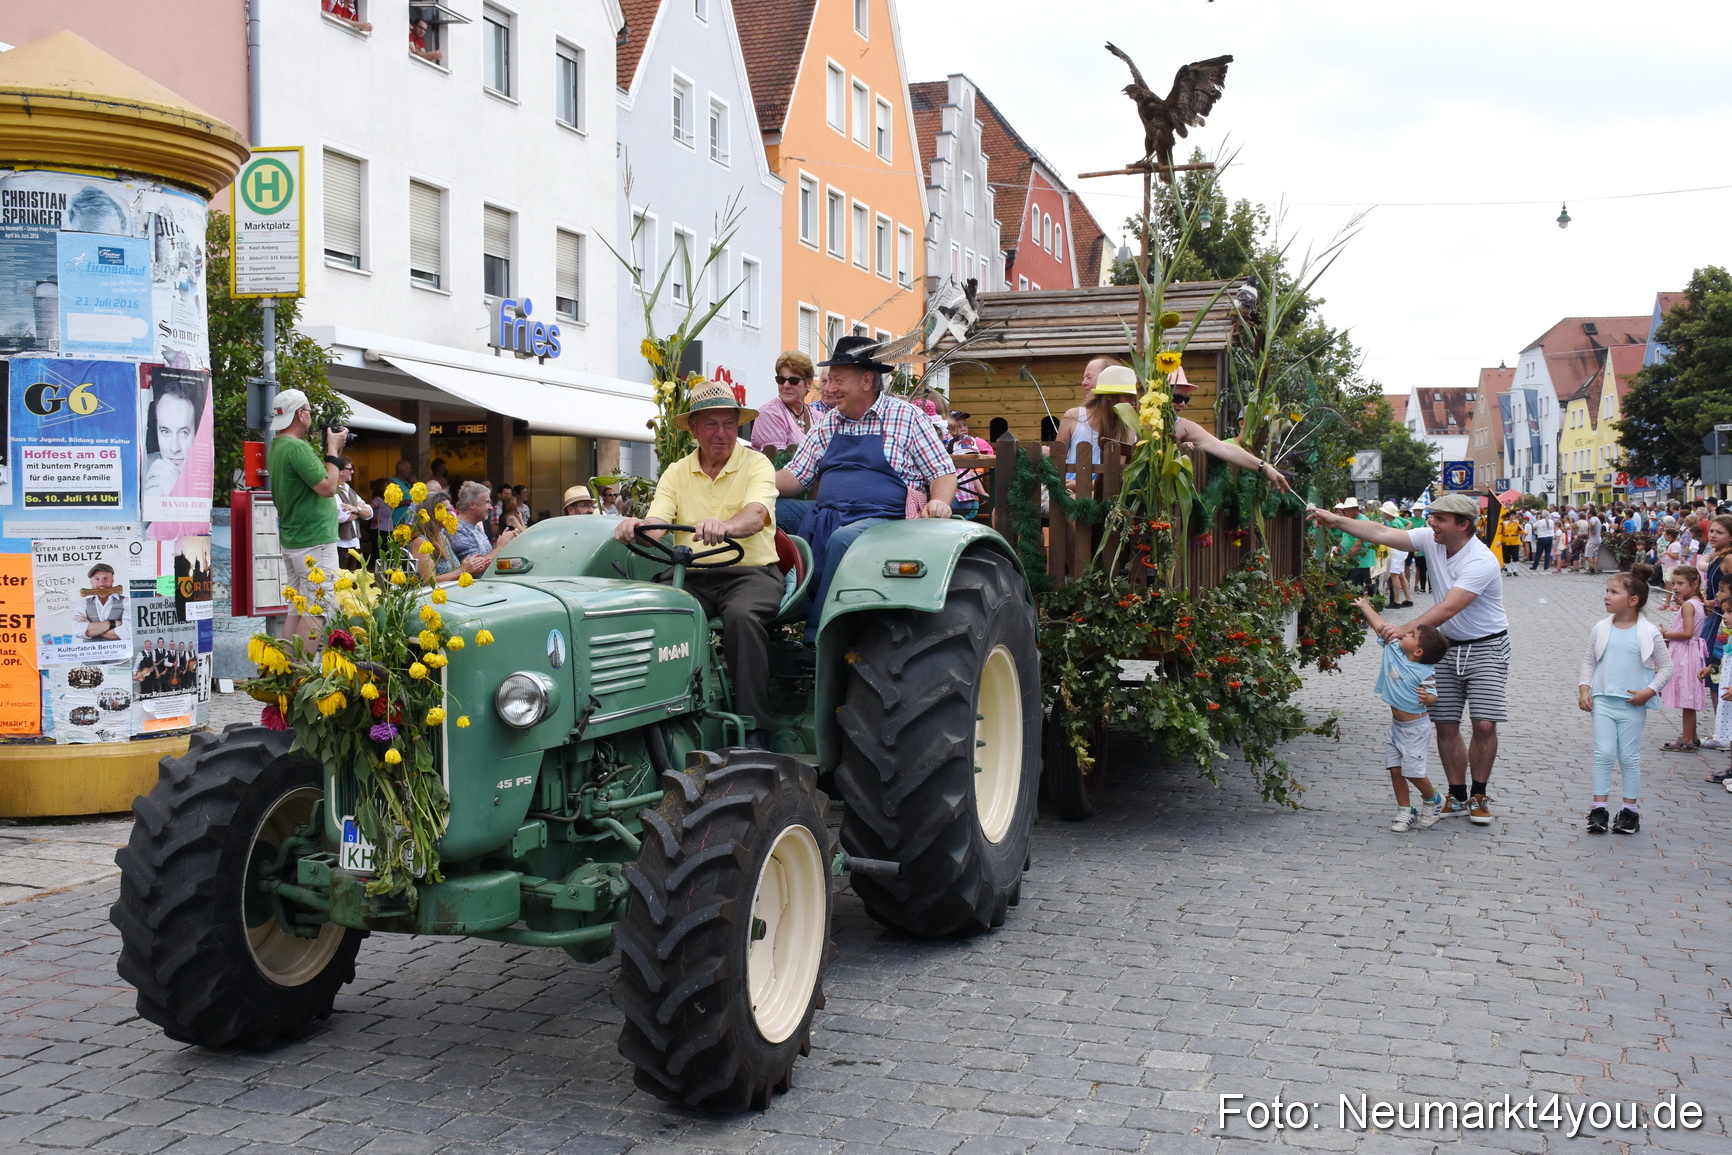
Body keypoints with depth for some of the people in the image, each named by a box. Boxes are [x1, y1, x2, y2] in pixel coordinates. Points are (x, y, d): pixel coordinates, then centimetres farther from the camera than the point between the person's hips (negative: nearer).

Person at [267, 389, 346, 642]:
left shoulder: (277, 447, 13)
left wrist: (331, 450, 11)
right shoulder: (297, 447, -18)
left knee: (296, 609, 13)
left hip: (292, 541, 10)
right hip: (315, 543, -10)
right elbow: (327, 488, -20)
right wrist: (333, 449, -8)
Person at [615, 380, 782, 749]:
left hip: (749, 572, -3)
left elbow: (755, 514, -20)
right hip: (692, 577, 3)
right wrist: (635, 527, -28)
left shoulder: (756, 464, 2)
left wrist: (724, 527, -43)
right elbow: (656, 523, -3)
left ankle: (754, 731, -29)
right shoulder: (676, 473, 13)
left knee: (742, 615, -35)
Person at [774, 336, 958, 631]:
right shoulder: (826, 424, 20)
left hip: (882, 518, -4)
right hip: (826, 516, 5)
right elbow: (795, 477, 16)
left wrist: (939, 502, -16)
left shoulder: (906, 417, 7)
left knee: (842, 539, -38)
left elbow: (944, 473, 6)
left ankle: (817, 637, -29)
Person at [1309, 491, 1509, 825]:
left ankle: (1479, 797, 10)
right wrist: (1336, 521, -17)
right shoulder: (1431, 540, -6)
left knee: (1484, 724, -8)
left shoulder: (1481, 562, -26)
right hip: (1446, 646, 6)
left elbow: (1448, 609, -33)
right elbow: (1382, 534, -9)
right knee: (1445, 724, 3)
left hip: (1486, 647, -6)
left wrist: (1405, 630, -41)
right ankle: (1457, 797, 14)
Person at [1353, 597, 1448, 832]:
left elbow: (1432, 695, -20)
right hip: (1396, 724, 7)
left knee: (1413, 771, -5)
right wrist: (1365, 606, 16)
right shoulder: (1393, 649, -2)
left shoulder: (1424, 672, -20)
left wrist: (1426, 697, -43)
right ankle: (1405, 811, 16)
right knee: (1395, 768, 6)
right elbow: (1380, 627, 7)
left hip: (1415, 727, -7)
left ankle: (1433, 800, 24)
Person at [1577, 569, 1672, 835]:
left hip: (1633, 705, -2)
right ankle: (1598, 808, 4)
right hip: (1602, 701, 2)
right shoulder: (1601, 629, 2)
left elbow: (1666, 666, -1)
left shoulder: (1648, 633, -6)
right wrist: (1585, 688, -1)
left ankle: (1630, 810, 16)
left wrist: (1649, 691, -11)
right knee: (1603, 755, -1)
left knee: (1629, 757, 5)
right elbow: (1589, 661, 10)